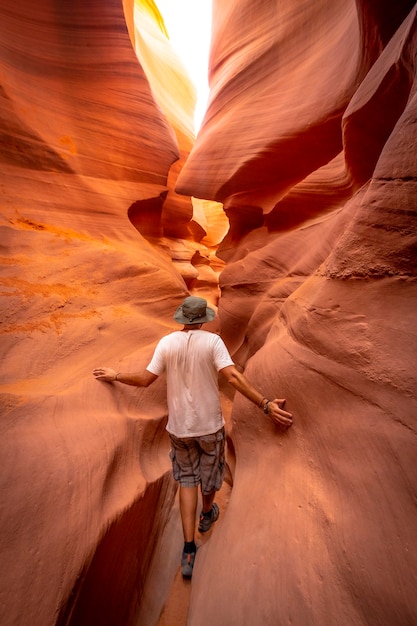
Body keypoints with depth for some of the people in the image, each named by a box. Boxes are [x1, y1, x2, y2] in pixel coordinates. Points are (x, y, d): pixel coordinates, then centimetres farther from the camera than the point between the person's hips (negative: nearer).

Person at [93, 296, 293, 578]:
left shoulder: (167, 342, -9)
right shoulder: (212, 341, -16)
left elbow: (145, 379, -6)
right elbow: (234, 376, -27)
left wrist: (115, 376, 10)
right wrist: (266, 404, -28)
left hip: (179, 425, 2)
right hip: (210, 423, -1)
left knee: (187, 479, 22)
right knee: (209, 472, 26)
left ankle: (189, 549, 24)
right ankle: (207, 514, 54)